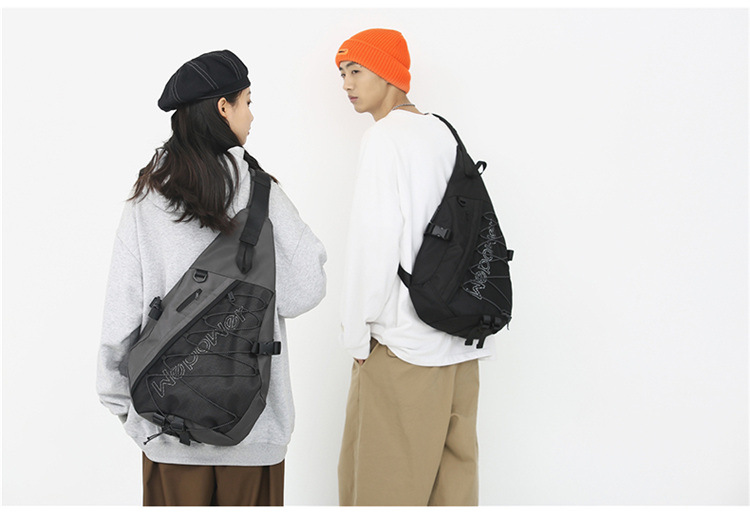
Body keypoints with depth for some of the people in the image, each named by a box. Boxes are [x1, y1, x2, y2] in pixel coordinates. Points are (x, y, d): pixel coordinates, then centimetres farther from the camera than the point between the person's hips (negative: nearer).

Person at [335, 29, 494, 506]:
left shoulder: (385, 137, -8)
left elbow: (376, 240, -15)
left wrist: (358, 332, -7)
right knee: (454, 470, 11)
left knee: (382, 482, 0)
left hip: (403, 342, -8)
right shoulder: (444, 134, 13)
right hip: (461, 341, 8)